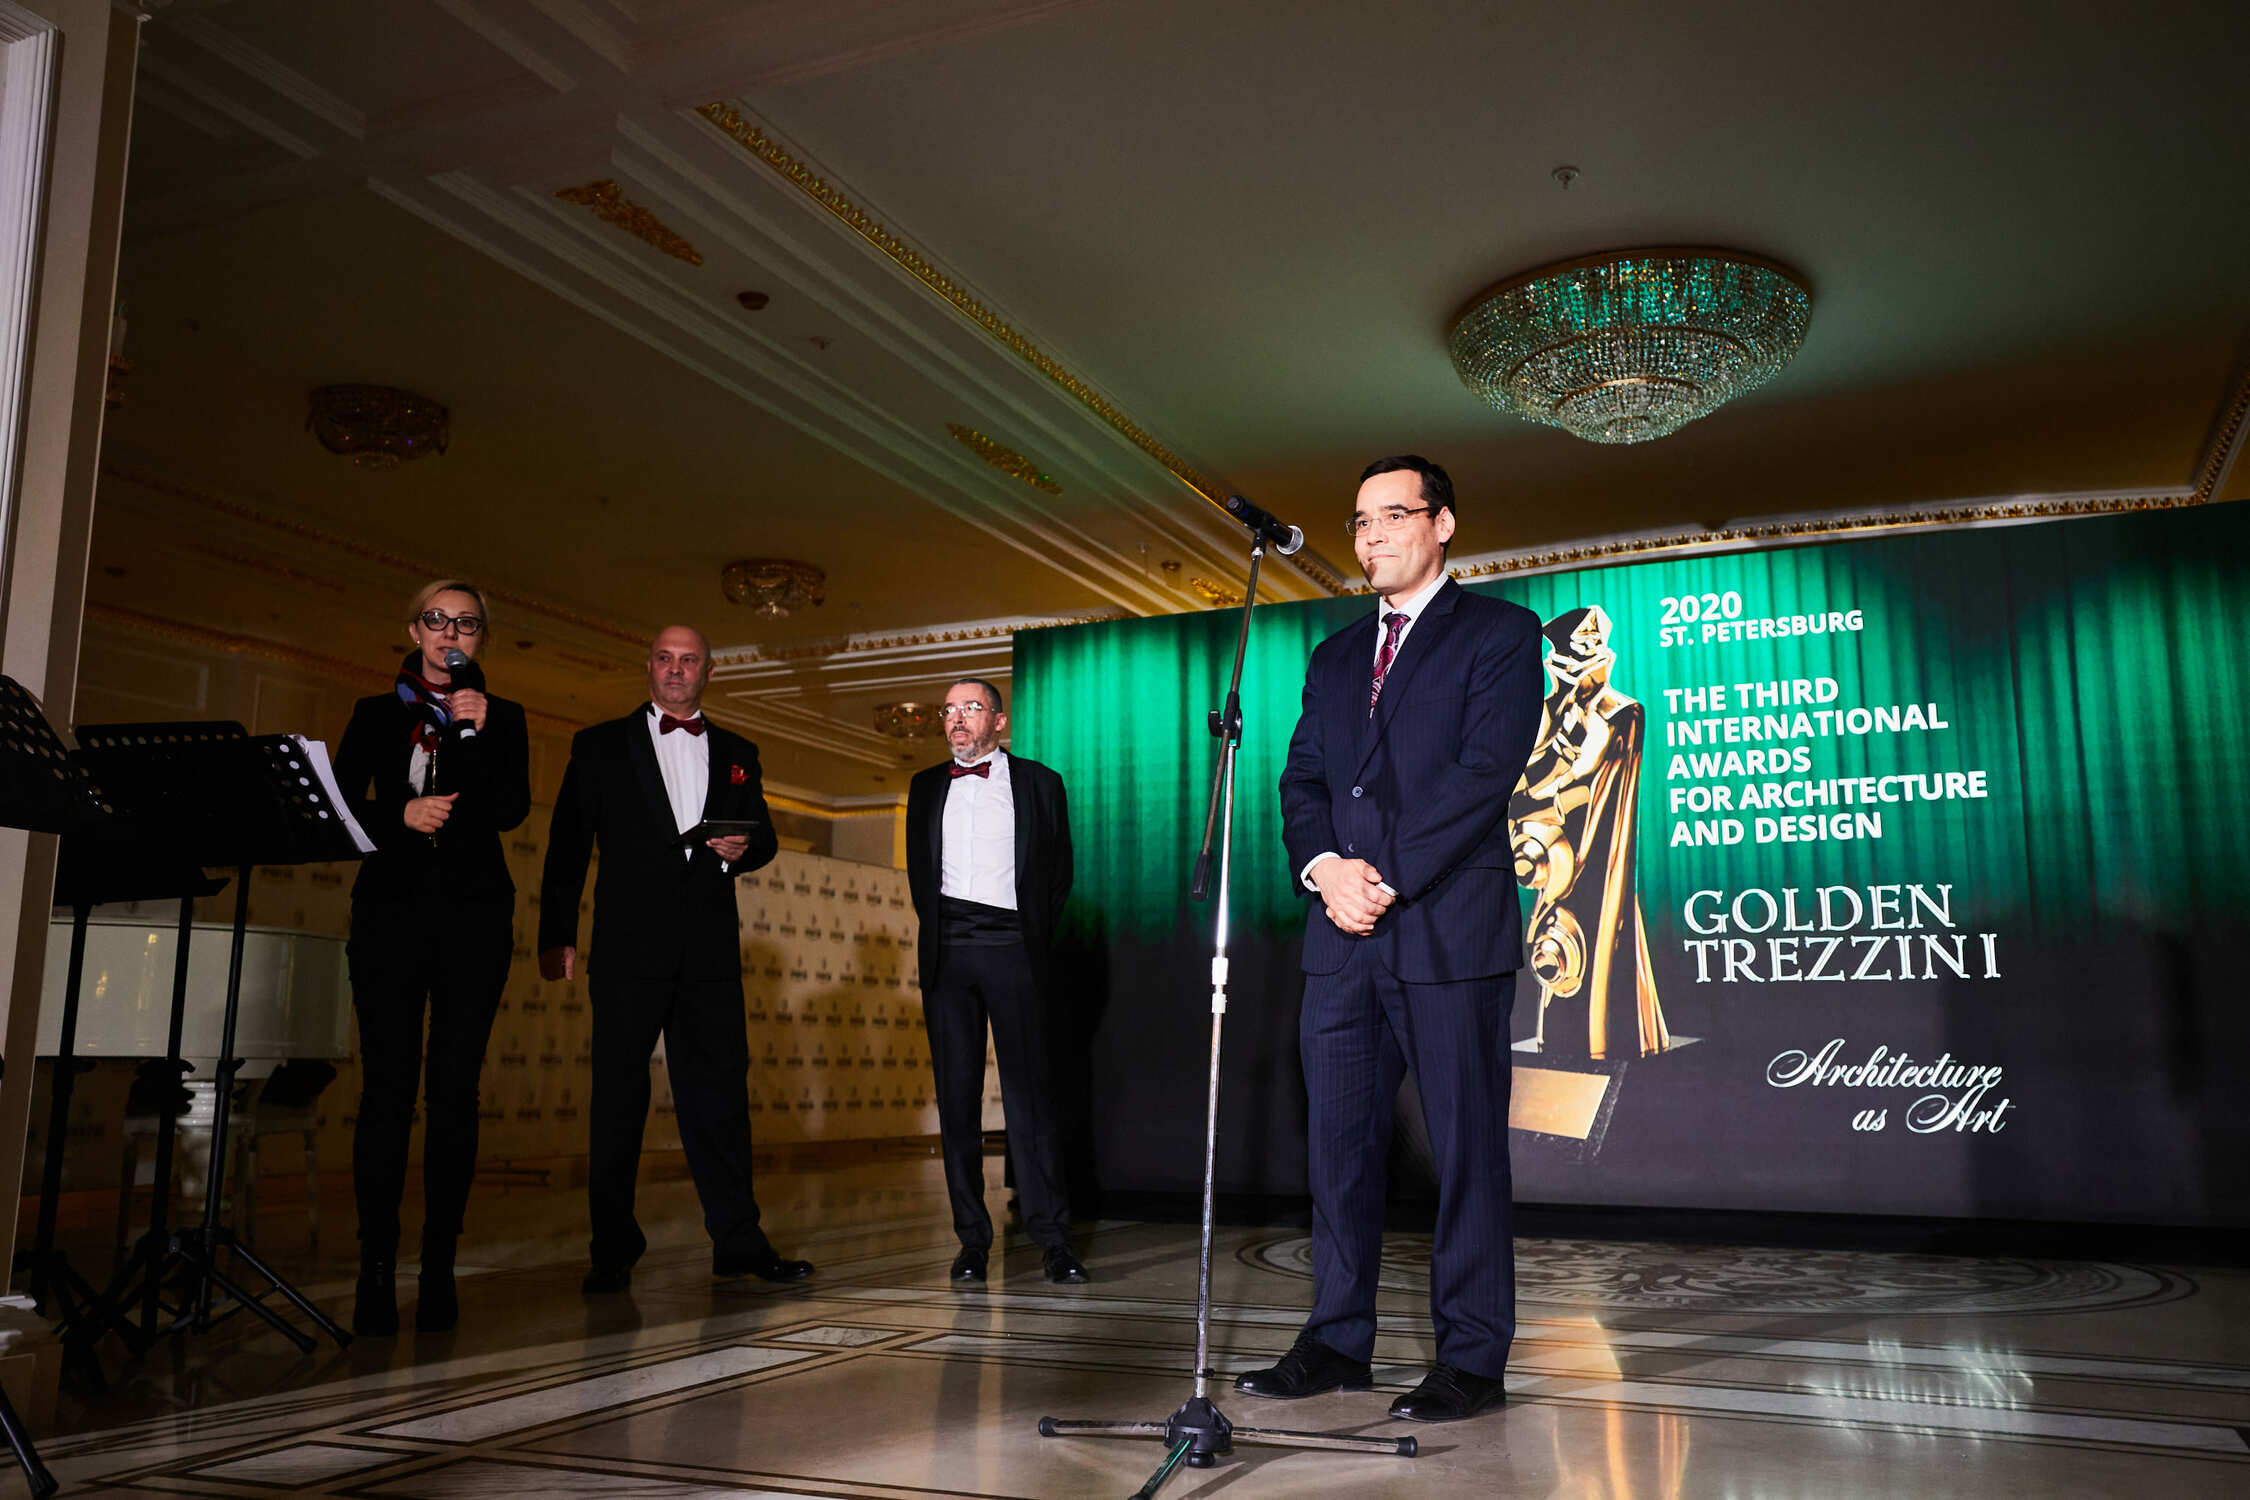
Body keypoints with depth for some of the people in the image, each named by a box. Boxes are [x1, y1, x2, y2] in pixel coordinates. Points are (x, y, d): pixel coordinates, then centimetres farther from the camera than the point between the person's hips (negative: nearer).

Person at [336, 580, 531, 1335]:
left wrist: (479, 734, -13)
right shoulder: (376, 714, 15)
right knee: (388, 1086, -5)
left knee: (456, 1088, -2)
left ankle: (439, 1265, 2)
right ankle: (376, 1266, -3)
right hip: (392, 908, 0)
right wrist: (400, 816, -9)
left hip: (473, 912, 0)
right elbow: (340, 805, 8)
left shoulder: (500, 717, 12)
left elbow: (511, 809, -2)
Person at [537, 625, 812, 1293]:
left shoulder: (737, 753, 17)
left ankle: (739, 1242, 7)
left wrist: (743, 848, -7)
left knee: (719, 1087, 2)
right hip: (629, 943, -2)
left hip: (709, 948, 2)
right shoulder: (600, 746, 9)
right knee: (619, 1093, 0)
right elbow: (567, 845, 4)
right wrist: (556, 935, -4)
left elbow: (765, 836, 17)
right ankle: (613, 1251, 9)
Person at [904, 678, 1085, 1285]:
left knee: (1029, 1094, -7)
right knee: (957, 1094, 2)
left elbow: (1059, 870, 9)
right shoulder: (926, 786, 17)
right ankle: (972, 1239, 8)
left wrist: (1033, 939, 3)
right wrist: (935, 928, 12)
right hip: (947, 951, 3)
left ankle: (1052, 1239, -3)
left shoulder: (1039, 783, 9)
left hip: (1011, 948, -3)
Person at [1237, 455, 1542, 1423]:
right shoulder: (1335, 657, 21)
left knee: (1466, 1149, 0)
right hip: (1343, 936, 6)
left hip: (1450, 928, -5)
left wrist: (1388, 878, -14)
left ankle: (1472, 1360, 9)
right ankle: (1337, 1343, 18)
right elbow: (1302, 782, 14)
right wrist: (1324, 865, -6)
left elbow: (1485, 770, -9)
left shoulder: (1500, 633, 3)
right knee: (1338, 1143, 8)